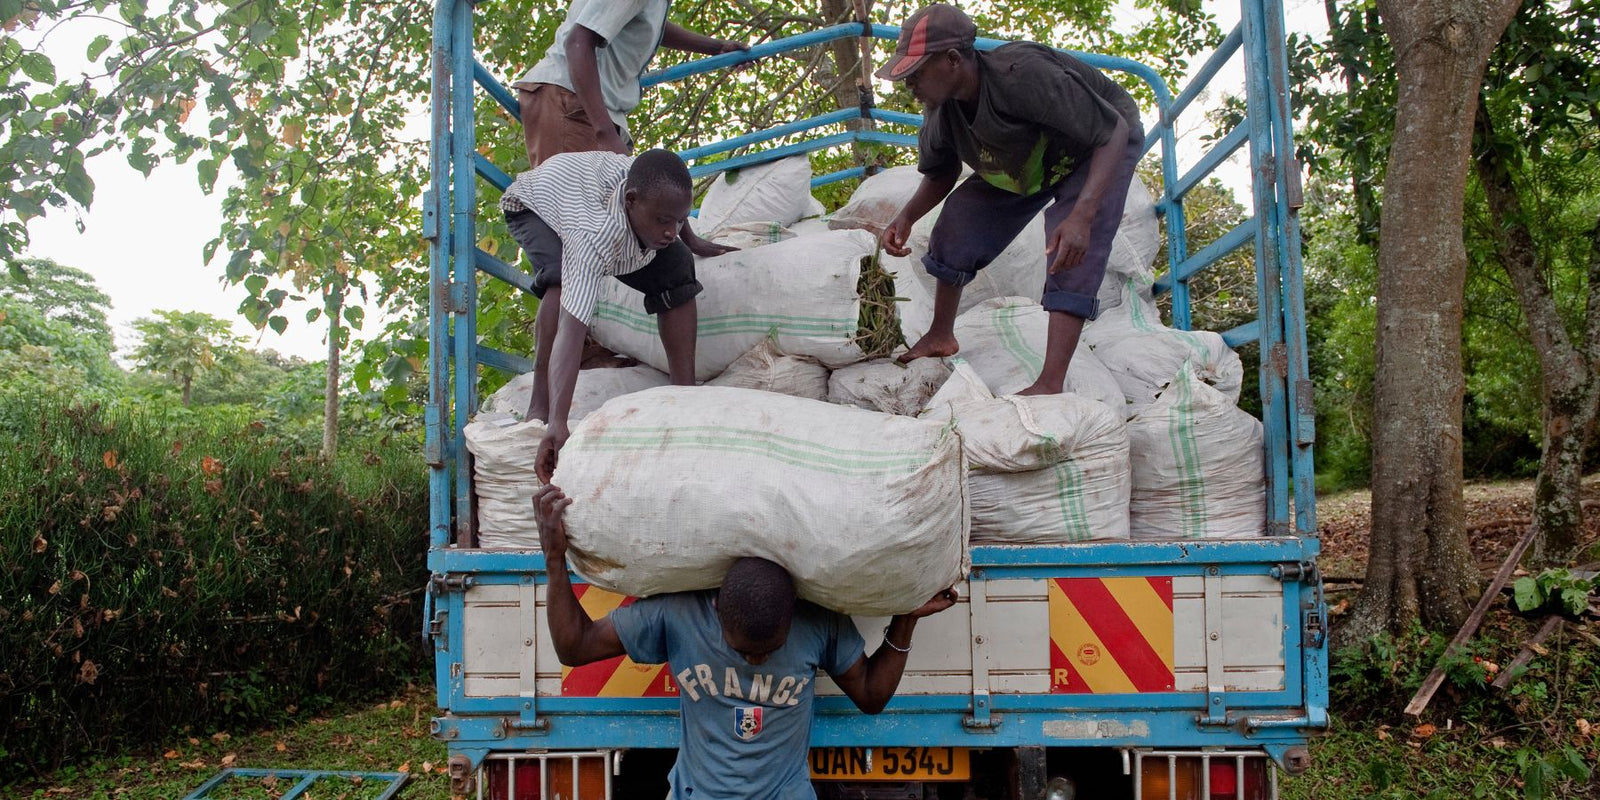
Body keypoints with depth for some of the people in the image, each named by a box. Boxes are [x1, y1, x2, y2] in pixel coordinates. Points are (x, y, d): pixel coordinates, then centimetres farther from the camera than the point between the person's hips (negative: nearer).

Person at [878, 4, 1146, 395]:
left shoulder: (1022, 75, -42)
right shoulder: (941, 112, -19)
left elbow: (1114, 131, -39)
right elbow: (940, 175, 2)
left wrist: (1081, 216, -52)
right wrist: (907, 217, -20)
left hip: (1102, 145, -6)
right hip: (1025, 163, 7)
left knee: (1075, 257, -25)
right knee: (959, 220, -4)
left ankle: (1050, 385, -29)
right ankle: (941, 336, 15)